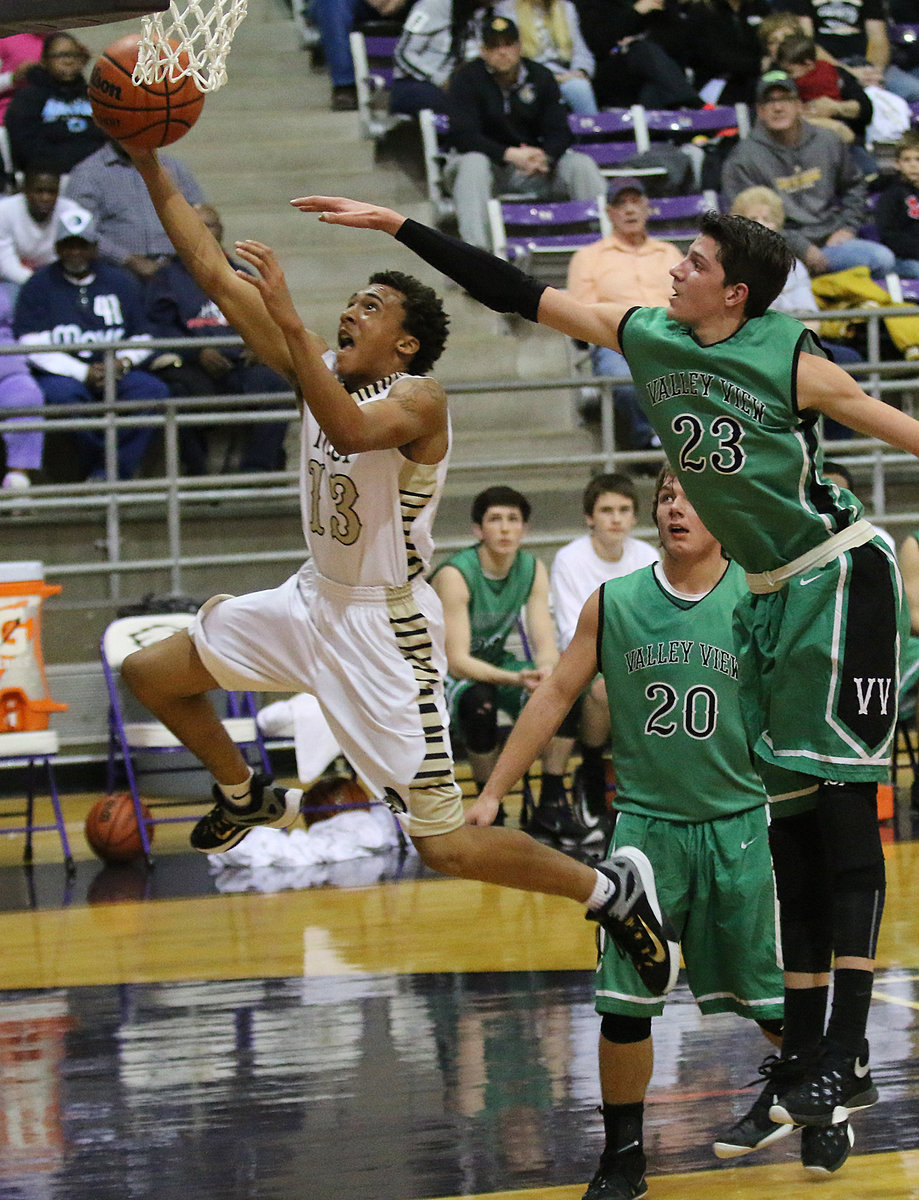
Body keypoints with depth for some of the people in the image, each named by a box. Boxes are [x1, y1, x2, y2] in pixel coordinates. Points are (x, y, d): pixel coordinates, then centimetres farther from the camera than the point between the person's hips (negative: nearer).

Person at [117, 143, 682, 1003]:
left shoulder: (418, 400, -18)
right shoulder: (326, 372, 2)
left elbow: (352, 429, -43)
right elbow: (215, 275, 1)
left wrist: (288, 319, -48)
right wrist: (153, 173, -6)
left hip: (384, 626, -8)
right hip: (313, 601, 8)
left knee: (447, 843, -10)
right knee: (149, 673, 11)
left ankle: (612, 891, 6)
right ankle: (246, 796, 35)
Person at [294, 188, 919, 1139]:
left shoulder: (792, 364, -15)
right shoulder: (647, 338, 1)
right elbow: (516, 293, 3)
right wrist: (393, 224, 0)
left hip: (840, 580, -7)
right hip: (769, 597, 7)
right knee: (792, 820, 6)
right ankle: (802, 1055, 9)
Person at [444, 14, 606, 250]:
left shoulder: (541, 77, 5)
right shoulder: (466, 78, -6)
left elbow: (559, 132, -1)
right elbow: (463, 136, -17)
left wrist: (544, 157, -26)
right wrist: (510, 154, -31)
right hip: (490, 162, -3)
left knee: (581, 165, -19)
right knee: (473, 164, -37)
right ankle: (476, 250, -52)